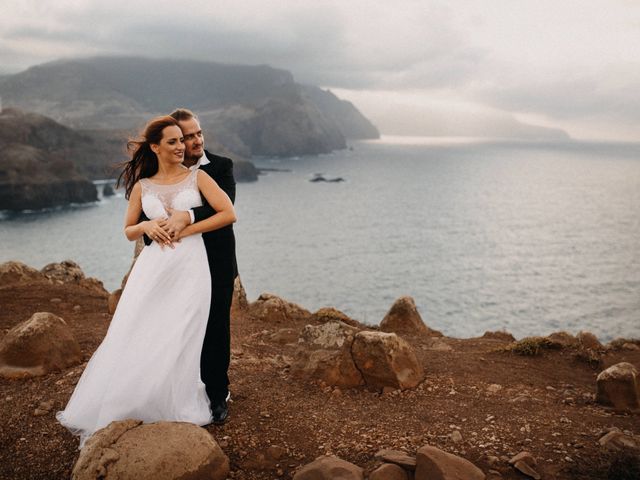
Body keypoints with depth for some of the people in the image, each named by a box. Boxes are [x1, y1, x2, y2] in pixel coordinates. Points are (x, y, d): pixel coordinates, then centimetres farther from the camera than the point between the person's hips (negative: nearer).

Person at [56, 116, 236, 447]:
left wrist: (185, 230, -7)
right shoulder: (142, 186, 12)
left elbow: (228, 214, -5)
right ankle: (123, 411, 13)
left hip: (189, 267, -2)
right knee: (135, 340, -1)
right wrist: (146, 226, -5)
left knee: (177, 343, -1)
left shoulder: (197, 177, 5)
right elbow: (129, 232, 18)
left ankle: (172, 413, 16)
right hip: (153, 268, 2)